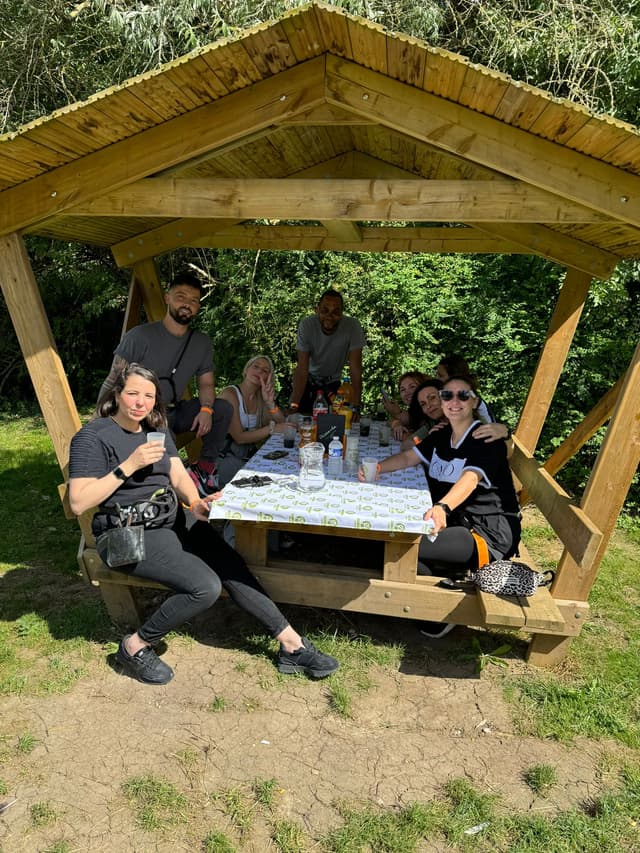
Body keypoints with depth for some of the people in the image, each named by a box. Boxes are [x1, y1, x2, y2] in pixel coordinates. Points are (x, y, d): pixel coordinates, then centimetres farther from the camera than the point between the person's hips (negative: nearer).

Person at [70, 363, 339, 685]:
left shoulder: (157, 430, 14)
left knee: (233, 568, -9)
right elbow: (78, 502, -16)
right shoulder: (92, 436, -8)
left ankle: (292, 644, -1)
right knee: (205, 587, -24)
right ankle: (135, 647, -3)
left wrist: (195, 503, -14)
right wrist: (128, 466, -21)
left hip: (173, 523, 7)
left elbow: (179, 477, 8)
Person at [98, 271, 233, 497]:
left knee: (223, 409, -14)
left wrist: (206, 409, -14)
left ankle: (203, 468, -1)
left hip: (173, 414, 6)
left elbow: (206, 383, 10)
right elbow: (112, 382, -11)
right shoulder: (140, 336, -10)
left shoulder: (201, 343, 6)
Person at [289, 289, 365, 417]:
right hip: (309, 380, 0)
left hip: (333, 382, 0)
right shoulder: (306, 325, -27)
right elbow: (302, 368, -28)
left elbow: (355, 369, -29)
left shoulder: (353, 326, -28)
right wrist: (293, 405, -38)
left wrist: (355, 408, -37)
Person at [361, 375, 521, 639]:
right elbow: (408, 457, 9)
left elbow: (469, 480, -31)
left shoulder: (487, 440, -15)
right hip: (456, 522, 8)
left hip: (490, 535, -8)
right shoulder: (441, 436, 10)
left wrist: (442, 507, -50)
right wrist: (377, 468, -12)